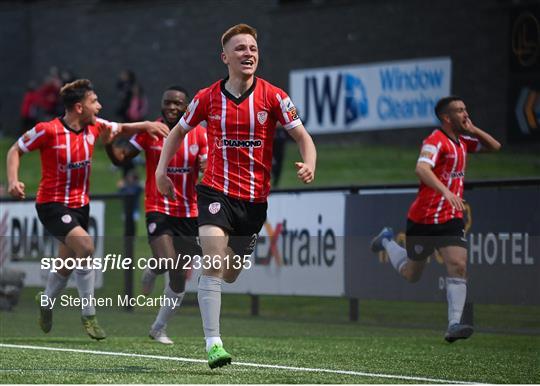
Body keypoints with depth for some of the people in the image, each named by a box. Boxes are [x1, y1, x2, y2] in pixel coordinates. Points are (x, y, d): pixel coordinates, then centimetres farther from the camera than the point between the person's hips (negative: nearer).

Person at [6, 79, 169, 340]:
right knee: (85, 245, -28)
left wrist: (146, 125, 0)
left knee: (68, 264, 16)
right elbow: (16, 150, -5)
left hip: (80, 205, 7)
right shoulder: (48, 131, -17)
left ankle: (46, 300, 48)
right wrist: (13, 181, -18)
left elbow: (120, 129, 18)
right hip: (52, 205, -7)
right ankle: (89, 315, -18)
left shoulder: (94, 127, -1)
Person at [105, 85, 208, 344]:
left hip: (188, 213, 3)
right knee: (167, 262, -24)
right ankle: (152, 271, 15)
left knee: (180, 276, 4)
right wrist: (108, 140, -17)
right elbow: (120, 158, 2)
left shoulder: (199, 134, 1)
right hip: (158, 209, -3)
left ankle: (159, 328, 21)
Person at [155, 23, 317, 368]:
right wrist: (161, 169, 3)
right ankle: (213, 343, -19)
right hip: (217, 191, -2)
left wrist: (309, 165, -22)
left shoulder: (273, 97, -4)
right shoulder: (208, 98, -2)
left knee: (230, 275, 12)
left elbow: (302, 136, -2)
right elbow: (178, 131, 14)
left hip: (255, 198, 2)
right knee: (214, 264, -19)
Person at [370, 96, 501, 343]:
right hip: (424, 219, -6)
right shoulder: (436, 141, -17)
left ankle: (454, 325, -20)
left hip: (451, 219, 6)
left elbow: (494, 146, 20)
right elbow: (422, 169, -34)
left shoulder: (462, 141, 10)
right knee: (411, 275, 12)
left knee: (458, 267, -15)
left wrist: (473, 129, 2)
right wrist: (446, 192, -48)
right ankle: (387, 242, 42)